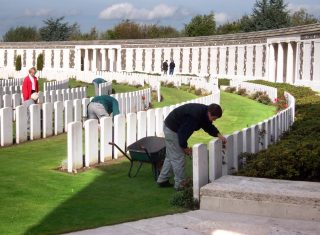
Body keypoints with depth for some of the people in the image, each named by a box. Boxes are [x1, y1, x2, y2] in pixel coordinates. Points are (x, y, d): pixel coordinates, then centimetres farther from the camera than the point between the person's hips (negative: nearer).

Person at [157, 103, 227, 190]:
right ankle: (179, 184, 2)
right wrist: (184, 147, -16)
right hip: (172, 130, -10)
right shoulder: (195, 116, -33)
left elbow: (209, 126, 13)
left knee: (170, 157, 18)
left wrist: (219, 135, -2)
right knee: (178, 158, -6)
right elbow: (183, 132, -29)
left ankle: (162, 180, 27)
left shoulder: (204, 112, -3)